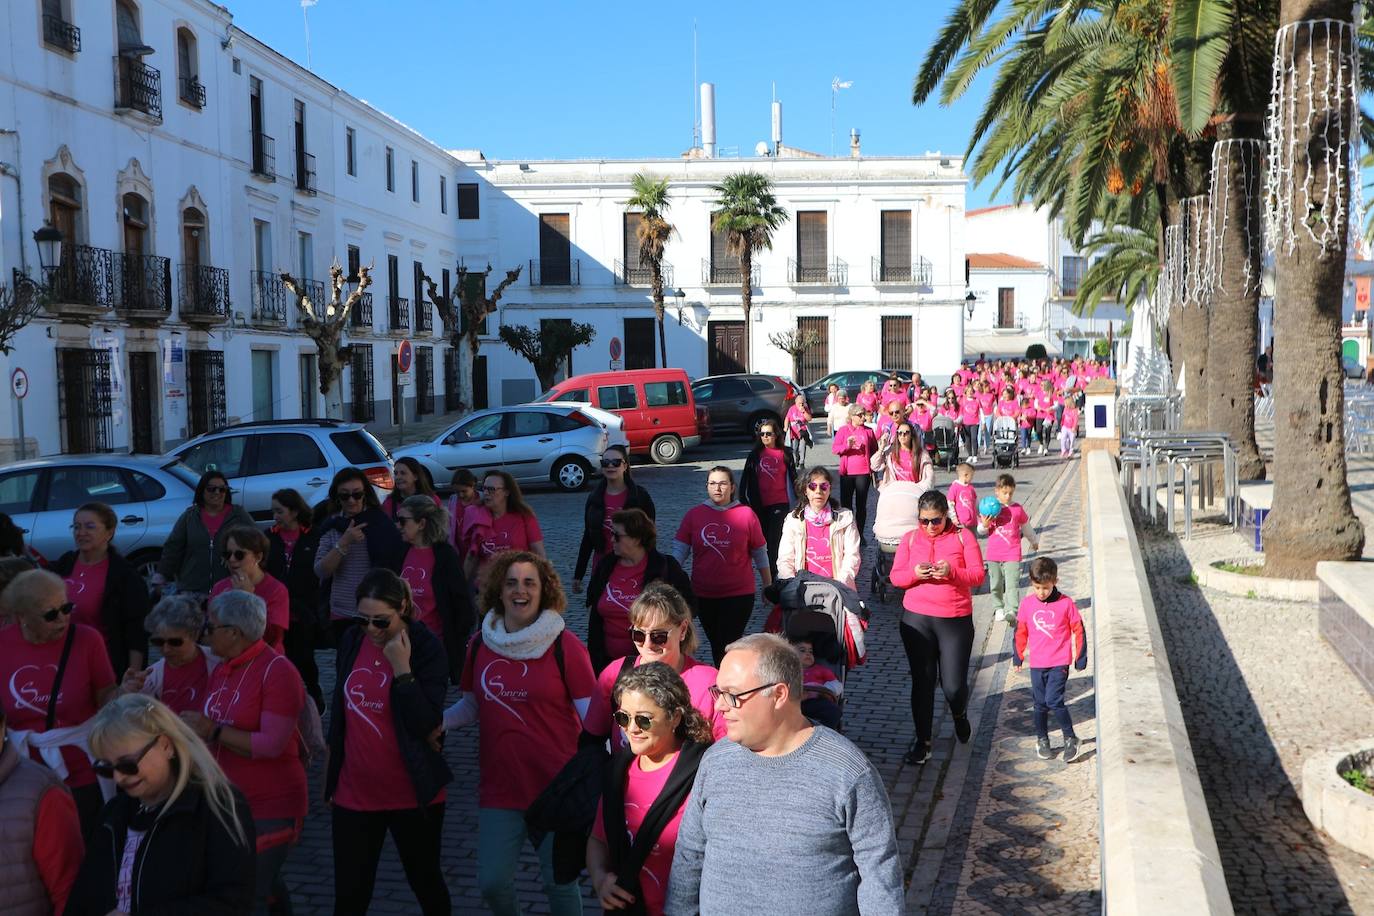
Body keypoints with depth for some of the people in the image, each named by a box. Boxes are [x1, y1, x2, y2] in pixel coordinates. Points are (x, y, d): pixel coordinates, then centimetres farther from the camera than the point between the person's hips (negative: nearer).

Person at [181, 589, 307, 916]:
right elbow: (209, 732, 15)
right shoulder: (221, 671, 8)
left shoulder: (277, 671, -18)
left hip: (269, 807, -8)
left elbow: (272, 745, -24)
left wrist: (214, 732, -21)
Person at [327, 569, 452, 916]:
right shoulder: (352, 641, 1)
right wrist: (331, 772, 19)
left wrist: (401, 667, -27)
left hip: (412, 793, -4)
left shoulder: (426, 647, -13)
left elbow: (426, 723, -20)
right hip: (353, 792, 4)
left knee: (426, 882, 16)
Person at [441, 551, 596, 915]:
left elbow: (594, 717, -9)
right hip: (498, 789, 3)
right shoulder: (480, 645, 2)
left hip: (557, 787, -3)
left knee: (558, 880, 7)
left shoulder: (565, 646, -9)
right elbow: (471, 706, 13)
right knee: (492, 882, 7)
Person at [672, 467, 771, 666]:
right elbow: (679, 550, 1)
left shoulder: (746, 514, -4)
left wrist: (768, 586, 9)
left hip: (739, 595, -3)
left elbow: (760, 554, 4)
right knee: (715, 644, 16)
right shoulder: (694, 514, 1)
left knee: (727, 646, -10)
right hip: (703, 595, 3)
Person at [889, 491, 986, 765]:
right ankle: (922, 740, 19)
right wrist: (914, 573, -18)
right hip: (916, 619, 2)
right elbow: (895, 576, 4)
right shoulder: (910, 539, 6)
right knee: (922, 681, 5)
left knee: (954, 685, -1)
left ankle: (959, 714, 35)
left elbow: (978, 576, -4)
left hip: (956, 620, -1)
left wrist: (952, 572, -22)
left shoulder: (963, 537, 0)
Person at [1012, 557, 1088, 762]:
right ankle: (1041, 740, 26)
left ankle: (1070, 738, 5)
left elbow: (1078, 631, 0)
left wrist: (1080, 657, 2)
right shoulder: (1027, 603, -1)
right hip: (1036, 664, 3)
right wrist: (1018, 656, 14)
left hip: (1059, 663, -3)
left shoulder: (1066, 604, -8)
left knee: (1054, 701, -12)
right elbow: (1021, 631, 10)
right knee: (1040, 704, 11)